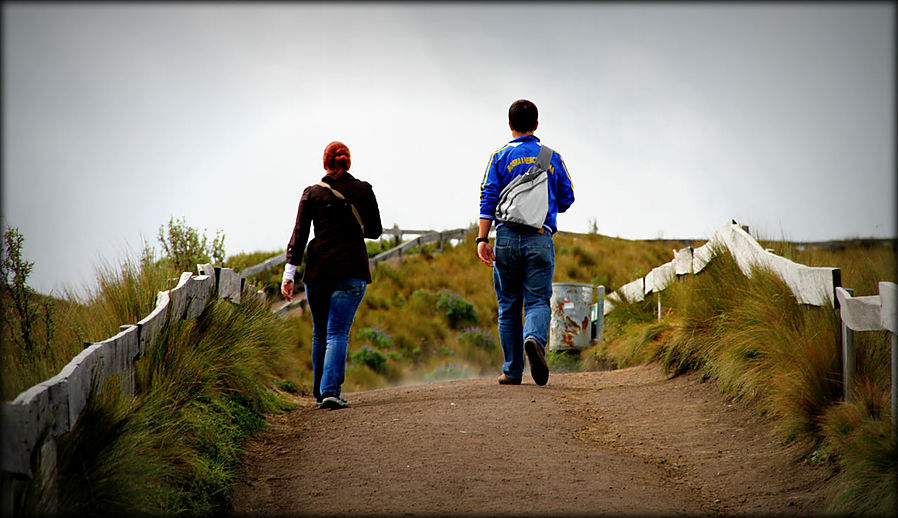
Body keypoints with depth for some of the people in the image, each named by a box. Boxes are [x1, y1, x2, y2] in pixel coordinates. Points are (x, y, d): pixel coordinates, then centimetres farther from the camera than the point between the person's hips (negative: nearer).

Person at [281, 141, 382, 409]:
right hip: (351, 270, -1)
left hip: (318, 269, 1)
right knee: (338, 332, -6)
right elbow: (375, 231, 10)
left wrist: (289, 273, -2)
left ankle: (320, 392, 22)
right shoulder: (363, 190, 3)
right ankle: (330, 391, -21)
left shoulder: (312, 193, 4)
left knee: (320, 334, 15)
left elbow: (299, 235, -1)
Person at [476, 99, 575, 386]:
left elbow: (488, 200, -3)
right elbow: (566, 199, 13)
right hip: (540, 239, 0)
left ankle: (512, 370, 10)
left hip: (507, 237, 0)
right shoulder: (552, 158, 10)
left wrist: (482, 239, -5)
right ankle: (534, 339, -33)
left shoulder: (500, 157, 5)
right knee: (538, 301, -1)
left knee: (509, 307, 8)